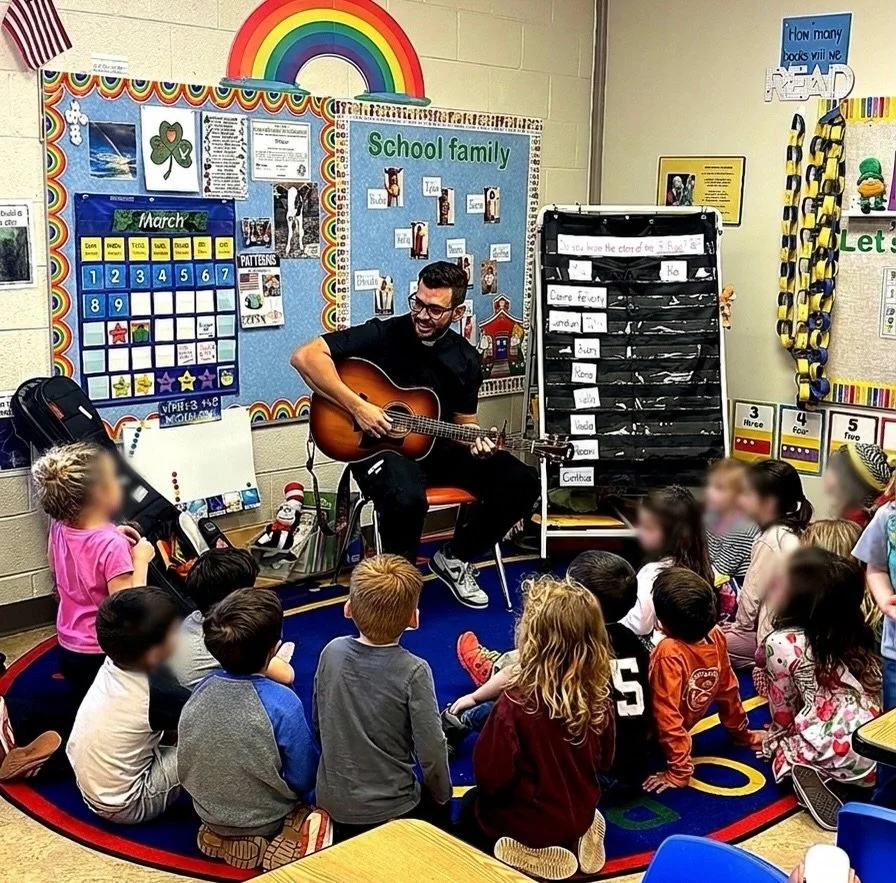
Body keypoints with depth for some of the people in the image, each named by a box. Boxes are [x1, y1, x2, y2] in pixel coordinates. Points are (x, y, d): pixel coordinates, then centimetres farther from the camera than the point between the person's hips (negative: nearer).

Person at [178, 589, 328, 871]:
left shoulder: (200, 689, -12)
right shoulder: (282, 704, -29)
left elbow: (186, 765, 3)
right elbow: (303, 779, -16)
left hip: (210, 817, 6)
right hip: (266, 826, -6)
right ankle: (274, 843, -10)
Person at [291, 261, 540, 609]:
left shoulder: (466, 359, 4)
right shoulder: (382, 334, -12)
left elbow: (465, 420, 14)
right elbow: (305, 356, -20)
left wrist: (477, 440, -11)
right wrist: (357, 405, -26)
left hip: (438, 448, 6)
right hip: (379, 446, -5)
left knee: (522, 482, -12)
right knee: (407, 499, -40)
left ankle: (455, 558, 8)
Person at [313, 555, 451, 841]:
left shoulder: (332, 651, -9)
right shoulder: (413, 672, -21)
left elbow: (318, 724, 3)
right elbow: (430, 751, -17)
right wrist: (442, 796, 3)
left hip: (331, 803, 4)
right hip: (391, 810, -4)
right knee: (436, 805, 26)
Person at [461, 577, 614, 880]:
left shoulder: (517, 702, -31)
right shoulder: (599, 696, -15)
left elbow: (490, 775, -21)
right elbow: (603, 762, 1)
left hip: (526, 824, -5)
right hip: (581, 815, 5)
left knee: (470, 807, 26)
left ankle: (533, 855, 16)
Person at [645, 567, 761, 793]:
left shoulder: (669, 654, -35)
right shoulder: (716, 637, -15)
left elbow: (667, 716, -33)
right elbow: (727, 689, 0)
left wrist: (679, 770, -25)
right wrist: (743, 733, 14)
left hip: (650, 734, -7)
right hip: (682, 727, 7)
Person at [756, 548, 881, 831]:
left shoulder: (782, 643, -8)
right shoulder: (856, 633, 9)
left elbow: (783, 715, 3)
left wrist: (771, 739, 25)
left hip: (836, 756, -5)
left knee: (775, 743, 21)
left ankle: (805, 774, -5)